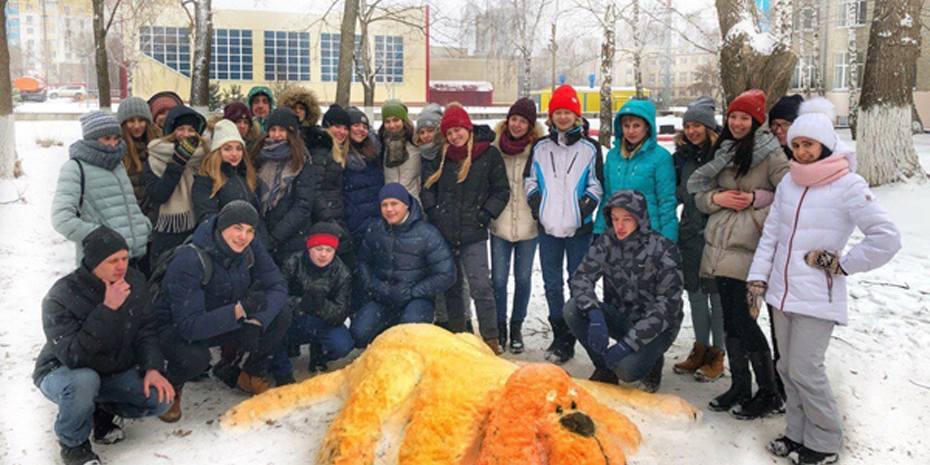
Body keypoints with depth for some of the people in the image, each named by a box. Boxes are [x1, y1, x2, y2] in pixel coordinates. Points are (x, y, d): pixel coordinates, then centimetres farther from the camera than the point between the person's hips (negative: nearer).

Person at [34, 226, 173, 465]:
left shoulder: (134, 281, -10)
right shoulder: (61, 297, -26)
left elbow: (147, 330, -2)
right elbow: (72, 356, -34)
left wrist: (152, 368, -18)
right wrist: (108, 310, -39)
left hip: (114, 371, 5)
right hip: (62, 372, -4)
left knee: (161, 397, -18)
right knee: (84, 381, -40)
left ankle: (102, 412, 11)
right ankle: (73, 444, -9)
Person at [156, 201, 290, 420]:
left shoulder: (251, 247, -14)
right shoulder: (189, 261, -32)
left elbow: (278, 287, -14)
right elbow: (188, 326, -36)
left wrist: (255, 322, -32)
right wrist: (240, 309, -45)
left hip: (227, 324, 6)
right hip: (176, 329, -5)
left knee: (281, 314, -16)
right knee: (195, 358, -39)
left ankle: (249, 376, 8)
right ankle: (170, 389, 0)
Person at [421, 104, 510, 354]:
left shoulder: (489, 155, 0)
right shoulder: (441, 156, 8)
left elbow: (502, 190, 4)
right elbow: (427, 186, 17)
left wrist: (485, 214, -6)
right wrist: (433, 211, 3)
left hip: (474, 234, -3)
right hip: (444, 232, 4)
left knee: (480, 286, -10)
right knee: (452, 287, 12)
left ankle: (490, 338, 0)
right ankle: (457, 335, 25)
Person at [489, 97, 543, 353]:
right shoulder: (495, 147, 0)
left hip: (528, 224, -1)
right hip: (500, 224, 1)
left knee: (523, 278, 8)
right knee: (498, 278, 4)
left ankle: (517, 327, 25)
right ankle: (499, 327, 21)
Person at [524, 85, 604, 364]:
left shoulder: (590, 148, 3)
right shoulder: (540, 149, 9)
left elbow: (597, 185, 3)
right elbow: (530, 181, 15)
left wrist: (584, 207, -9)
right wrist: (536, 205, 1)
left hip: (579, 228, -2)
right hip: (548, 227, 3)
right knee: (552, 284, 7)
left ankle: (568, 340, 11)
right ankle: (559, 335, 20)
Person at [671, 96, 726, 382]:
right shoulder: (683, 155, 10)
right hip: (690, 232, 6)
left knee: (716, 292, 2)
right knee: (695, 291, 13)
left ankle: (718, 355, 14)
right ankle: (701, 349, 26)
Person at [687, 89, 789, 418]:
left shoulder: (770, 154, -5)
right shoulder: (723, 152, 16)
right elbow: (700, 195, 16)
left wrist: (759, 199, -15)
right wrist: (718, 198, -4)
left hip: (747, 250, -7)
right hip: (720, 246, 7)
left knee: (744, 321, -6)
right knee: (730, 320, 12)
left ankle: (769, 393, 11)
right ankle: (740, 386, 25)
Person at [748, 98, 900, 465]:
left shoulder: (848, 186, -9)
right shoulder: (788, 183, 9)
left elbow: (886, 239, -14)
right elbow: (771, 234, 11)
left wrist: (841, 264, -10)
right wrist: (758, 278, 6)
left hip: (817, 296, -6)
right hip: (782, 291, 6)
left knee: (805, 369, -6)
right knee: (788, 367, 12)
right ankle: (798, 434, 27)